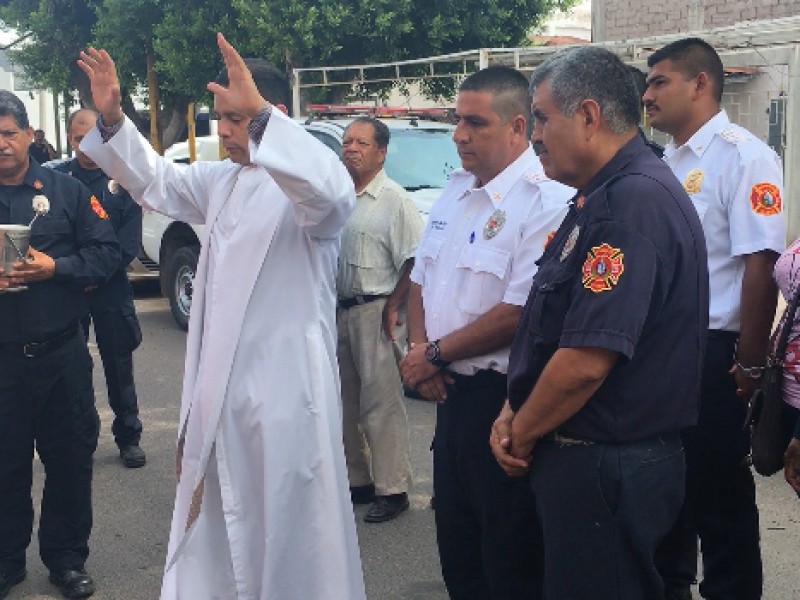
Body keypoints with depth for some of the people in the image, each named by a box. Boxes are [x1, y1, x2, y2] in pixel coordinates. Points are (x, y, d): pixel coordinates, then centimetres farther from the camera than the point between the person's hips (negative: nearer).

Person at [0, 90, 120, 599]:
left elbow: (106, 253, -1)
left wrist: (56, 267, -17)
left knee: (70, 459, 9)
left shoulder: (66, 190, 2)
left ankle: (67, 557, 26)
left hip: (61, 352, 0)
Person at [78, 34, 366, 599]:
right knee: (216, 515, 20)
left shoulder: (304, 182, -13)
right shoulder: (222, 180, 15)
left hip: (283, 387, -8)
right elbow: (156, 180, 23)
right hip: (221, 386, 9)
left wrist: (260, 114, -45)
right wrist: (112, 117, 7)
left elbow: (331, 191, -36)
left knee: (289, 522, 3)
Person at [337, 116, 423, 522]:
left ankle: (392, 488, 3)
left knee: (381, 401, -6)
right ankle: (357, 480, 26)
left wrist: (393, 306, -15)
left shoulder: (393, 200, -9)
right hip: (340, 312, 8)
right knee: (346, 402, 14)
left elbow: (414, 260, -15)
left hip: (374, 313, -8)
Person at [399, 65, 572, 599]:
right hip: (453, 393, 8)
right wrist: (418, 347, -1)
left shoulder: (547, 200, -17)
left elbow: (520, 313, -22)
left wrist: (436, 354, -12)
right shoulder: (456, 190, 10)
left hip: (503, 395, -8)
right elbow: (421, 278, 17)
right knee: (457, 549, 19)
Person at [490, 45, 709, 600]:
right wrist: (514, 415, 5)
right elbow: (556, 328, 16)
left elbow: (585, 362, -27)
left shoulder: (633, 201, -22)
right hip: (587, 457, 10)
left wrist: (521, 435, -11)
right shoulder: (606, 196, 12)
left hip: (605, 467, -10)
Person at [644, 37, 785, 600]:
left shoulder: (743, 156, -11)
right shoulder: (664, 163, 13)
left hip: (710, 354, -8)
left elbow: (761, 264, -17)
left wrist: (749, 365, -18)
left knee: (720, 495, 4)